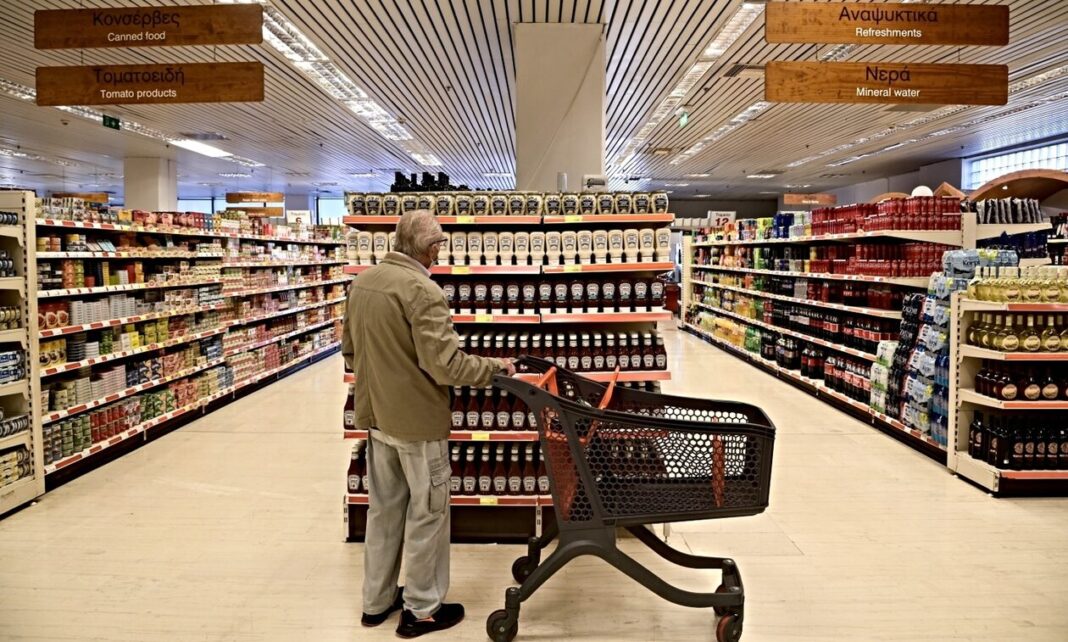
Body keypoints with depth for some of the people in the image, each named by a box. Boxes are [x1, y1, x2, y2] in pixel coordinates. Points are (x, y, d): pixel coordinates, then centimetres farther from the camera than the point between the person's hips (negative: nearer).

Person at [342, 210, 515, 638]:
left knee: (383, 508, 19)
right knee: (426, 513, 8)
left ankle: (377, 601, 33)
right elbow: (445, 364, -24)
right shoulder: (421, 289, -21)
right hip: (417, 419, -8)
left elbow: (350, 352, 15)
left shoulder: (361, 283, 6)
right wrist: (494, 367, -10)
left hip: (375, 416, 8)